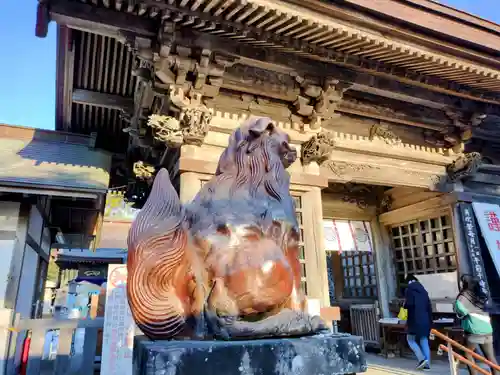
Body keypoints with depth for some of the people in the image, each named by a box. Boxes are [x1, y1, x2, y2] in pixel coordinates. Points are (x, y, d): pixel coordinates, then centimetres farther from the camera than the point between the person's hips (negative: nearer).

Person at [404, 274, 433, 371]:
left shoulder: (409, 289, -7)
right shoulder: (423, 290, 13)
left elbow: (408, 304, -21)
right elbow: (429, 306, 15)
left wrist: (404, 305, 2)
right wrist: (430, 321, 21)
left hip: (415, 320, -6)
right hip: (425, 320, 6)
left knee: (411, 340, 7)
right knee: (424, 342, 10)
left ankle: (422, 359, -7)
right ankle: (427, 364, 8)